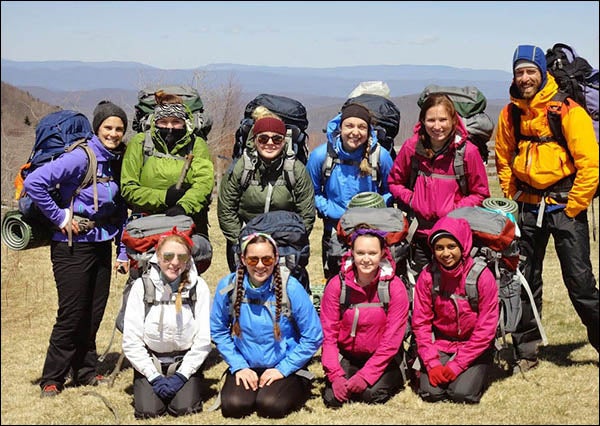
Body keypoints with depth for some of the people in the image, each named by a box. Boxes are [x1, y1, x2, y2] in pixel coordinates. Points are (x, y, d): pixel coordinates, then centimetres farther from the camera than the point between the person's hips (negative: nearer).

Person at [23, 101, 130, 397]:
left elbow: (121, 211, 14)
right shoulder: (81, 157, -15)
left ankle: (86, 373, 26)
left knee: (94, 314, 11)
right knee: (71, 315, -1)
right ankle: (52, 379, 14)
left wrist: (122, 251, 9)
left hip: (102, 247, 6)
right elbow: (33, 183, -24)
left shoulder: (117, 161, 7)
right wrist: (59, 216, -17)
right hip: (73, 247, -6)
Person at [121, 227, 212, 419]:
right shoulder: (142, 286, -6)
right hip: (150, 362, 0)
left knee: (185, 408, -21)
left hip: (186, 362, 0)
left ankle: (193, 386, 12)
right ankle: (144, 389, 14)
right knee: (149, 410, -20)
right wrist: (154, 377, -11)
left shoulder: (198, 287, -6)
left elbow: (203, 340, -6)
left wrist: (182, 375, -13)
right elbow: (131, 342, -6)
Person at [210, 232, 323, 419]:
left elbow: (313, 337, -8)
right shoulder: (228, 286, -7)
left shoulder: (291, 287, -14)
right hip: (245, 367, 2)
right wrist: (238, 366, -5)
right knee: (233, 406, -23)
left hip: (286, 368, -2)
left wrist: (283, 369, -11)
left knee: (271, 405, -26)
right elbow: (218, 332, 4)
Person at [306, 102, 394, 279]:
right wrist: (330, 210, -9)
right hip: (334, 230, 0)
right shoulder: (321, 155, -11)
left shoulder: (380, 155, -11)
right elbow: (312, 191, 4)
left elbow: (390, 191, 4)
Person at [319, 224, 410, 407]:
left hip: (381, 358, -1)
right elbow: (328, 335, -7)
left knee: (372, 394, -26)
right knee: (332, 397, -20)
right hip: (346, 357, 2)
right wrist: (335, 375, -18)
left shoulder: (395, 287, -11)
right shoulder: (337, 285, -7)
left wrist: (365, 376, -21)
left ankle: (394, 378, 7)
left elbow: (391, 341, -13)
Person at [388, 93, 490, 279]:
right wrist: (411, 201, -4)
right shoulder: (411, 147, -4)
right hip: (419, 232, 2)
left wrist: (456, 209, -11)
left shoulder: (467, 151, -9)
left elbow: (480, 194, 2)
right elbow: (394, 181, 12)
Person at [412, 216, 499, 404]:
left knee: (462, 393, -21)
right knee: (431, 392, -18)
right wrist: (432, 364, -14)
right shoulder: (427, 276, -8)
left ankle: (474, 374, 12)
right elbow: (420, 323, -4)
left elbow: (486, 328, -13)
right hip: (440, 344, 2)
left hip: (474, 347, -2)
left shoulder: (482, 276, -15)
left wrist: (457, 365, -16)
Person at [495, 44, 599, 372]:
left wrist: (573, 207, -11)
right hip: (527, 206, 5)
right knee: (524, 281, 8)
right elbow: (503, 160, 16)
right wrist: (513, 198, 7)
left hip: (564, 205, -5)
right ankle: (526, 352, 19)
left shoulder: (568, 111, -11)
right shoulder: (510, 114, 4)